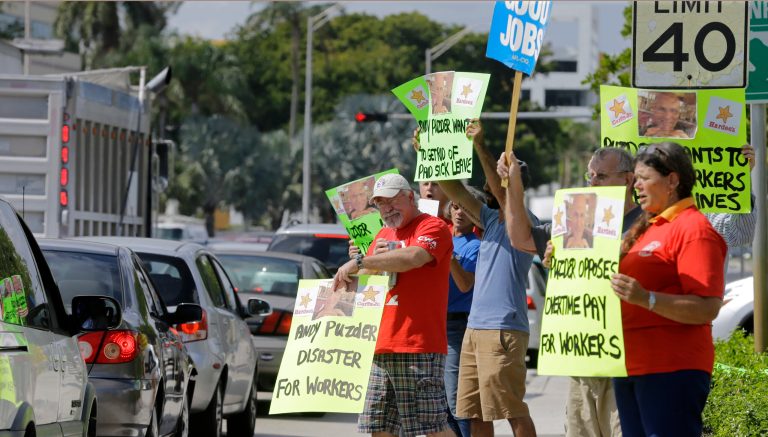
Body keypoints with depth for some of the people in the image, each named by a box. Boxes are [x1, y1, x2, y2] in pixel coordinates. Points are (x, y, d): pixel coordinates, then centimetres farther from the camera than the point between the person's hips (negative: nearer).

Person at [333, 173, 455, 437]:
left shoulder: (432, 227, -4)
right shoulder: (383, 235, 22)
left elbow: (412, 257, -24)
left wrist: (360, 262, -20)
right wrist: (373, 262, 1)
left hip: (418, 348, -8)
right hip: (380, 346, 8)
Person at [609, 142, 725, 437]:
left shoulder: (693, 229, -9)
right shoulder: (645, 229, 18)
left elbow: (708, 309, -18)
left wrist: (646, 299, -29)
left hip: (671, 369, -9)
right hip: (630, 367, 9)